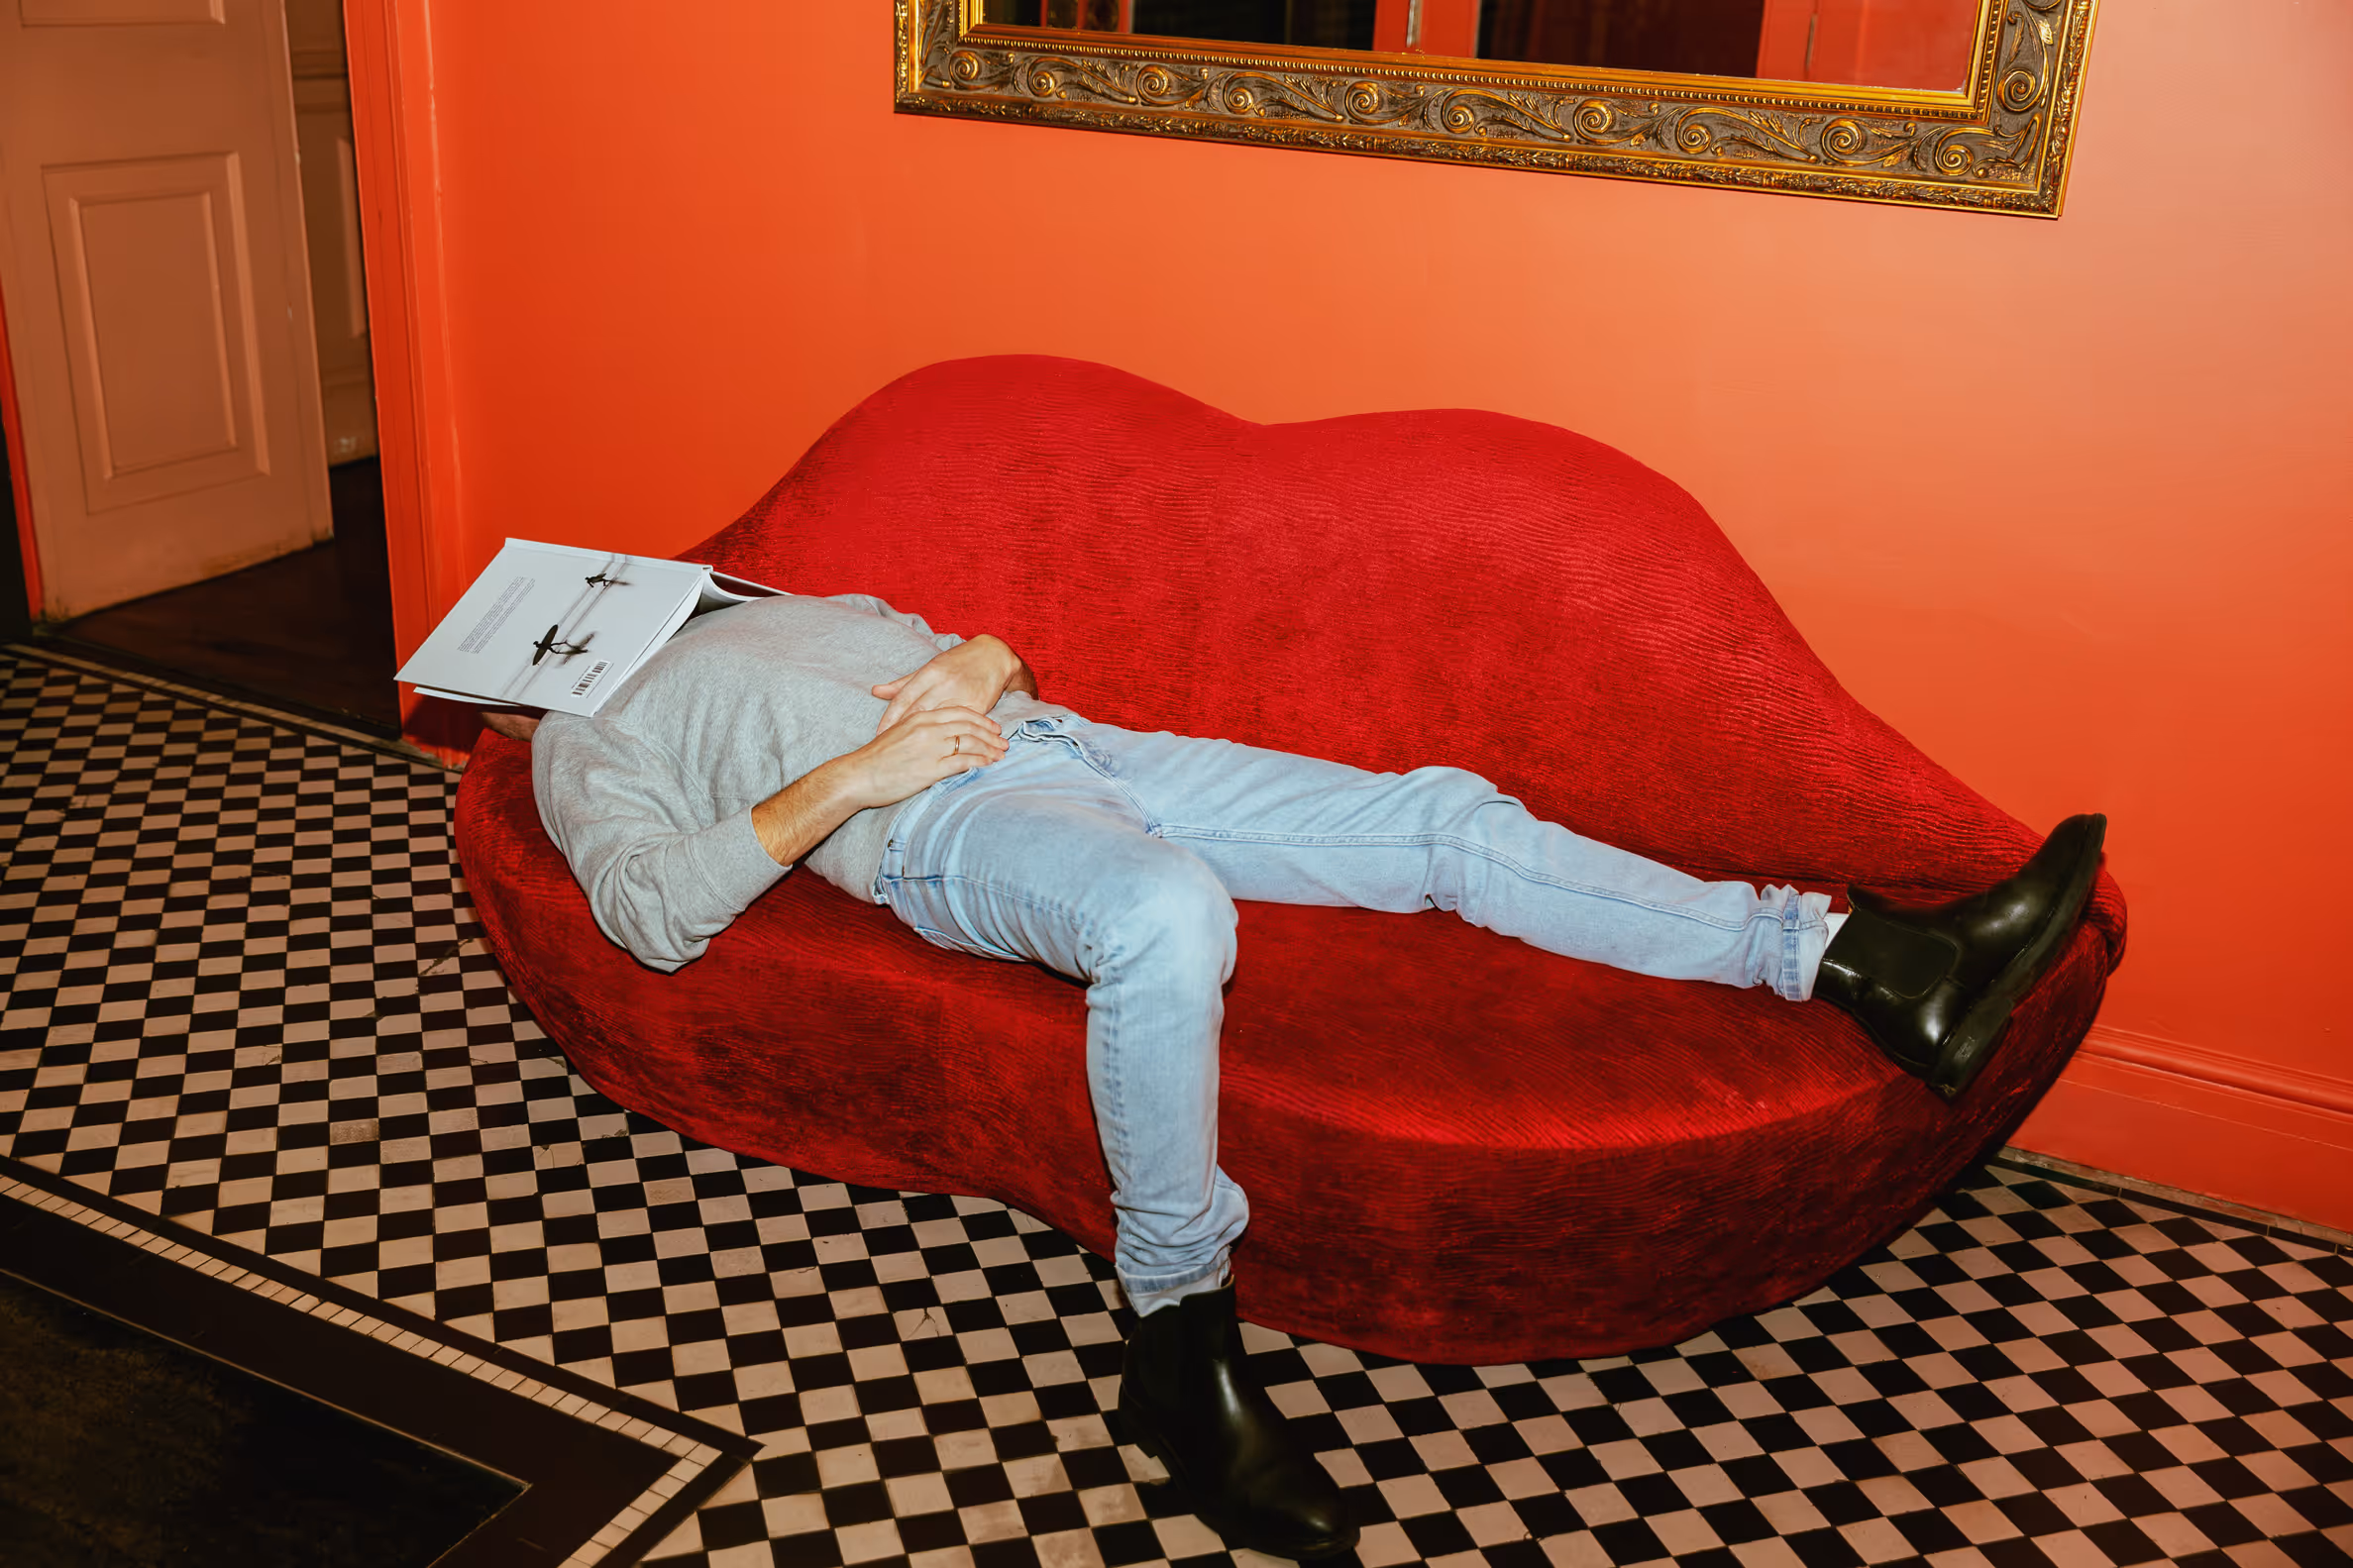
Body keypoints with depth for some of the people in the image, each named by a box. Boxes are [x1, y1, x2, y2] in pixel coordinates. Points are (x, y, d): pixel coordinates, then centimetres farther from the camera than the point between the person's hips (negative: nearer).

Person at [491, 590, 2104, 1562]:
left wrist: (976, 665, 6)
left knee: (1450, 814, -9)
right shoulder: (582, 737, 16)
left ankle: (1866, 962, -12)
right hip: (938, 825, -6)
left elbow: (971, 646, 32)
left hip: (1066, 744, 6)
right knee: (1166, 906, -42)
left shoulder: (776, 610, 36)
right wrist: (859, 772, -13)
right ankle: (1182, 1339, -28)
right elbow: (658, 913, -4)